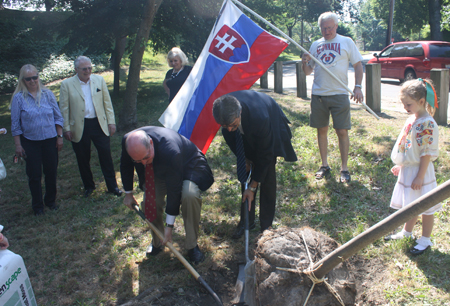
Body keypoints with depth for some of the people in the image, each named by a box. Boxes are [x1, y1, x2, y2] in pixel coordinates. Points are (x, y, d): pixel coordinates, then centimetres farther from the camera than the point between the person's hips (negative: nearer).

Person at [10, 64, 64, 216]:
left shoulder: (48, 94, 0)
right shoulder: (18, 98, -5)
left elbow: (58, 117, 6)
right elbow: (15, 124, -2)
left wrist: (59, 136, 2)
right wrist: (18, 145, -3)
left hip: (50, 140, 2)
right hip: (30, 142, -1)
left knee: (51, 172, 10)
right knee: (34, 175, 5)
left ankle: (50, 201, 30)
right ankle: (37, 205, 22)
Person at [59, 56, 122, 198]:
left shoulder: (99, 80, 4)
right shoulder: (67, 84, -2)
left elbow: (107, 102, 7)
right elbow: (64, 108, 0)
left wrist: (111, 121, 2)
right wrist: (66, 129, -3)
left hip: (99, 124, 1)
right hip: (79, 127, -1)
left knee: (106, 156, 4)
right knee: (83, 159, 10)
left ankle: (112, 186, 16)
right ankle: (89, 186, 29)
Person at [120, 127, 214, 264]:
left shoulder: (170, 151, -44)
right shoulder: (128, 141, -27)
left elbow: (174, 191, -35)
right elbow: (125, 165, -1)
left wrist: (169, 226, -26)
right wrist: (128, 193, 6)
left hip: (188, 164, -5)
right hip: (159, 170, 6)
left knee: (189, 195, -33)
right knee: (150, 202, -11)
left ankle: (192, 245, -12)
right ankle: (157, 242, 21)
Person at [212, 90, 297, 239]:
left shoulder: (260, 118, -46)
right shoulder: (223, 109, -32)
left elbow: (264, 155, -32)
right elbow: (231, 137, -8)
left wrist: (252, 187, -26)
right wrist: (244, 158, -6)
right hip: (246, 134, 4)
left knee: (267, 175, -10)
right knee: (246, 171, 1)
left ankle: (266, 224, 4)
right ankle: (246, 221, 14)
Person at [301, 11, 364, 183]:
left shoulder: (346, 42, 5)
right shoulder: (316, 45, 12)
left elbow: (358, 65, 5)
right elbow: (307, 72, 15)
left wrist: (358, 87, -8)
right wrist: (304, 62, -8)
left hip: (339, 94, -3)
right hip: (318, 94, 3)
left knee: (342, 131, -3)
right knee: (322, 130, 7)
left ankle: (344, 169, 8)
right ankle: (324, 166, 19)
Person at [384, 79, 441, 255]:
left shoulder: (427, 124, -19)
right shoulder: (412, 119, 7)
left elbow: (427, 153, -20)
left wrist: (420, 176, -20)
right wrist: (400, 165, 18)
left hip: (419, 171, -8)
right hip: (407, 170, 8)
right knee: (409, 206, 21)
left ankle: (425, 240, 20)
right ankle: (407, 232, 37)